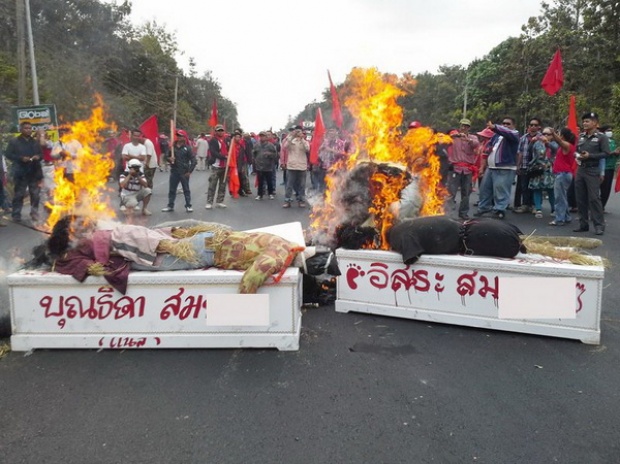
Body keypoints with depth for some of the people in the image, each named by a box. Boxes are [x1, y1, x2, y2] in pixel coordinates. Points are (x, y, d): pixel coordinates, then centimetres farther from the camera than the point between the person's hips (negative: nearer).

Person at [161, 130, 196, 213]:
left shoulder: (187, 148, -4)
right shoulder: (172, 147, 6)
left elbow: (193, 160, -4)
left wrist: (190, 171, -9)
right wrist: (169, 159, -8)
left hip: (184, 173, -3)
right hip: (174, 172, 4)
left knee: (186, 190, 5)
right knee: (172, 190, 9)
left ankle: (188, 206, 12)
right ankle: (170, 206, 18)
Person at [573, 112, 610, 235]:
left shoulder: (601, 137, -4)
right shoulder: (581, 136, 13)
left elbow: (606, 153, -10)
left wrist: (590, 156, -19)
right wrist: (577, 155, 1)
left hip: (593, 171, -6)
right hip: (580, 170, 6)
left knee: (594, 198, -9)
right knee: (580, 198, 8)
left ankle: (599, 225, -3)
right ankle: (583, 224, 16)